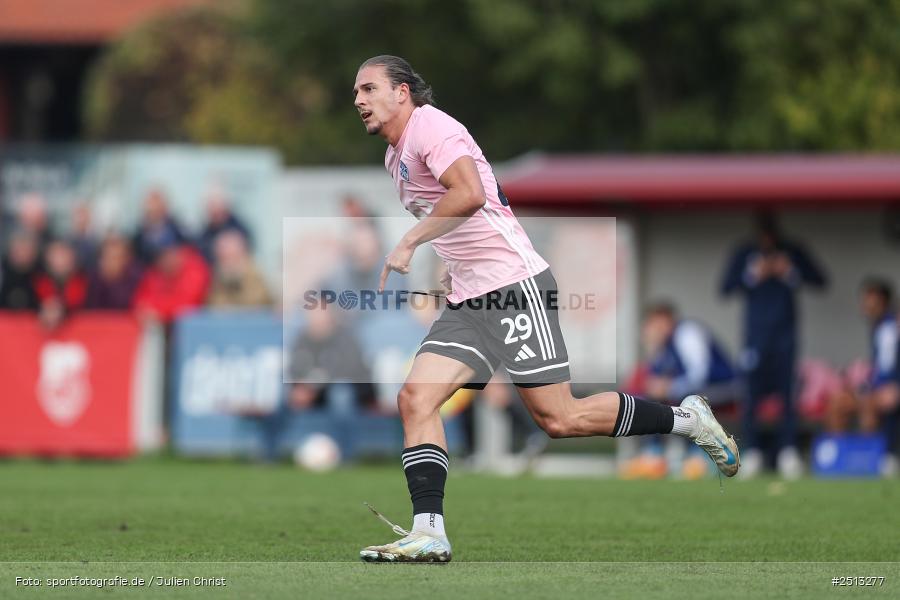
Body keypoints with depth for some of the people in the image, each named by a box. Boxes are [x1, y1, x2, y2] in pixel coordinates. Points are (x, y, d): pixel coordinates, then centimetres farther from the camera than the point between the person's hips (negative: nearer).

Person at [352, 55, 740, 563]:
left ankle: (686, 419, 11)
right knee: (415, 397, -9)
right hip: (468, 302, 9)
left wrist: (408, 244, -23)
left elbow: (470, 194, -28)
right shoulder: (397, 155, 19)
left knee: (558, 419, -7)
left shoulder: (430, 126, -12)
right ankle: (429, 533, -15)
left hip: (515, 285, -9)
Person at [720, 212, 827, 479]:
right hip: (755, 334, 0)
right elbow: (726, 287, 2)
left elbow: (819, 280, 5)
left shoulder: (793, 252, 8)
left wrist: (790, 272, -7)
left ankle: (788, 453, -3)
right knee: (752, 391, -7)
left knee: (788, 392, -5)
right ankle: (751, 454, -2)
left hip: (785, 334, 0)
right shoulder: (745, 254, 7)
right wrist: (754, 275, -9)